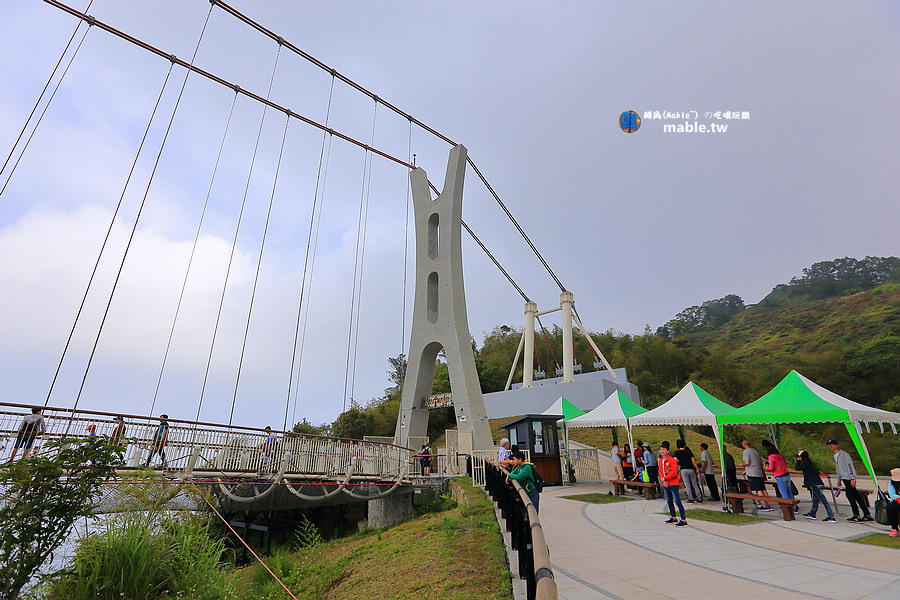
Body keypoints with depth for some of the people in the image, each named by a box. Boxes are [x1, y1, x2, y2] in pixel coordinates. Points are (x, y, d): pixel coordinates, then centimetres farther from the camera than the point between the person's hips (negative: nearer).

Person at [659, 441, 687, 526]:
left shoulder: (672, 460, -14)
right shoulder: (660, 460, 9)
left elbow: (674, 472, -20)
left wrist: (664, 478, -16)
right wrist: (663, 480, -4)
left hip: (673, 483, -8)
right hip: (665, 484, 8)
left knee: (677, 501, -8)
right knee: (669, 501, 16)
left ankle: (684, 519, -3)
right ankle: (673, 517, 28)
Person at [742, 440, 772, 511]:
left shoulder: (746, 451, -5)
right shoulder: (755, 451, 19)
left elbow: (747, 462, -15)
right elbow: (761, 463, 22)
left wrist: (743, 465, 9)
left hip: (752, 474, -8)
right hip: (759, 473, 8)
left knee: (758, 490, -6)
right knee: (763, 489, 8)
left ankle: (764, 505, -7)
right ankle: (769, 505, 8)